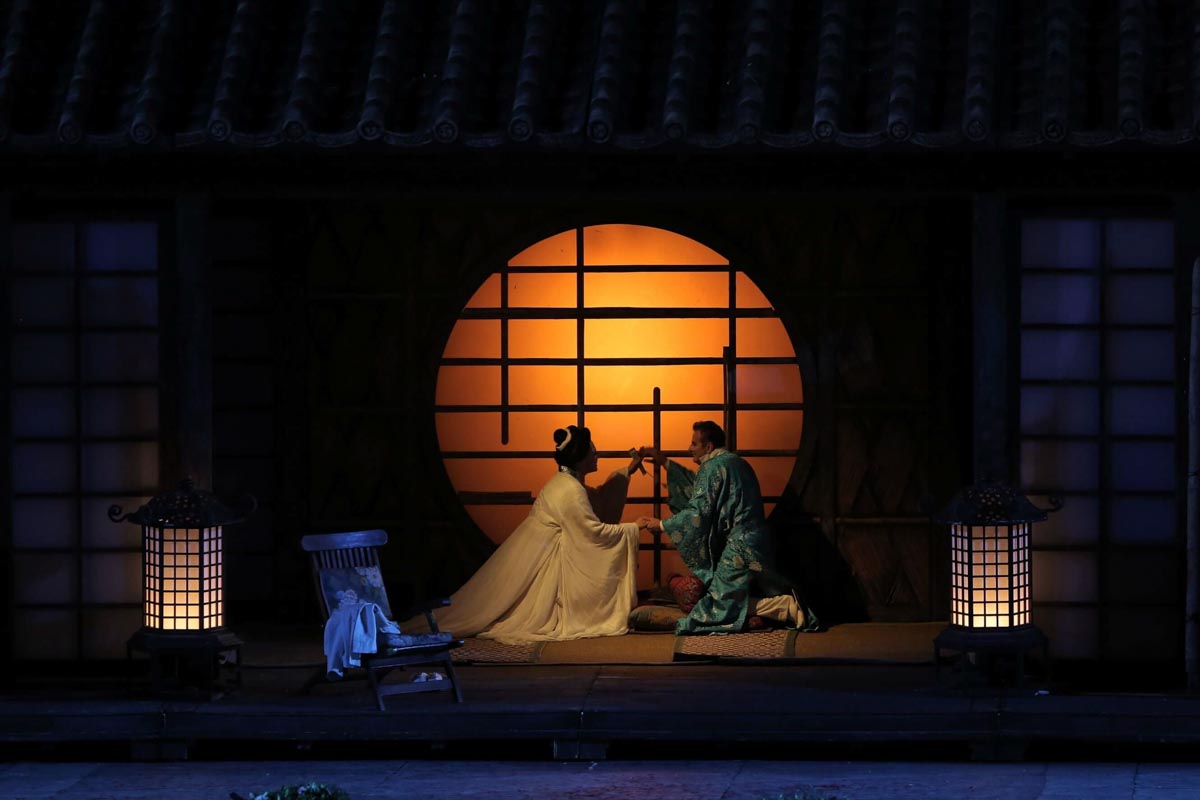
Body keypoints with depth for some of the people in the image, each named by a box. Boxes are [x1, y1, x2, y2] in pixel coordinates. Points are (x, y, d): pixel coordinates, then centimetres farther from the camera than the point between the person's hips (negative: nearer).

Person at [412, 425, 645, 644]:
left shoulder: (565, 483, 11)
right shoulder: (571, 492, -21)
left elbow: (600, 499, 27)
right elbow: (594, 531, -20)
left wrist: (629, 470, 27)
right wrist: (634, 528, -10)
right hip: (537, 561, -10)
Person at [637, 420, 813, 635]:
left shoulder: (713, 467, -12)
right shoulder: (734, 462, 16)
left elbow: (697, 514, -15)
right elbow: (699, 485, 30)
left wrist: (661, 525, -4)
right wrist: (664, 462, 32)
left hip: (739, 548, -9)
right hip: (757, 542, 9)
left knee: (724, 602, -7)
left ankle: (786, 607, -16)